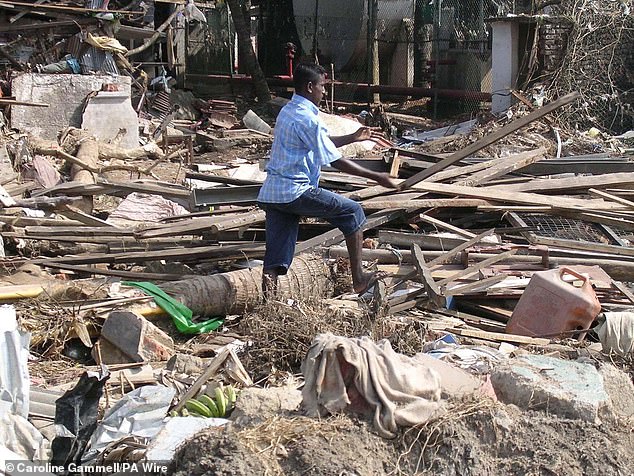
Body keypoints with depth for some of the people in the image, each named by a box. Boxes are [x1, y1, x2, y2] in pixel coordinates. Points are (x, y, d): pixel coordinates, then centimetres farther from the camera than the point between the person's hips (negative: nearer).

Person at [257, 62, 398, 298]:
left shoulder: (287, 111, 17)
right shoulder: (307, 119, -12)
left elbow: (321, 144, 29)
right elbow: (336, 161, -12)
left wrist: (353, 137, 30)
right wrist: (377, 177, -7)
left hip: (269, 194, 9)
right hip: (296, 192, -9)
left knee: (275, 261, 4)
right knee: (352, 212, 7)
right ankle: (358, 279, 11)